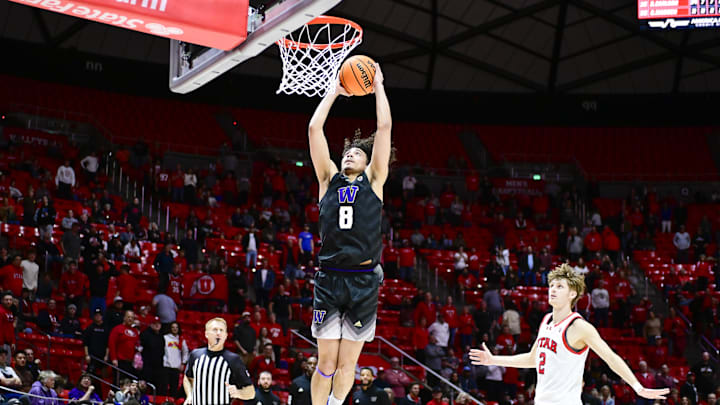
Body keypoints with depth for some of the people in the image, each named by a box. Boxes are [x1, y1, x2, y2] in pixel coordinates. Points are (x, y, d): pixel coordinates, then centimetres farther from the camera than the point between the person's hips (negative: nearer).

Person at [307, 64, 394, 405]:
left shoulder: (373, 181, 10)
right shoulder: (329, 179, 13)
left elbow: (384, 127, 5)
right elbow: (314, 129, 10)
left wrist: (378, 85, 11)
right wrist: (335, 91, 15)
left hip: (363, 280, -1)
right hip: (329, 278, 1)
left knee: (347, 364, 3)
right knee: (326, 361, 1)